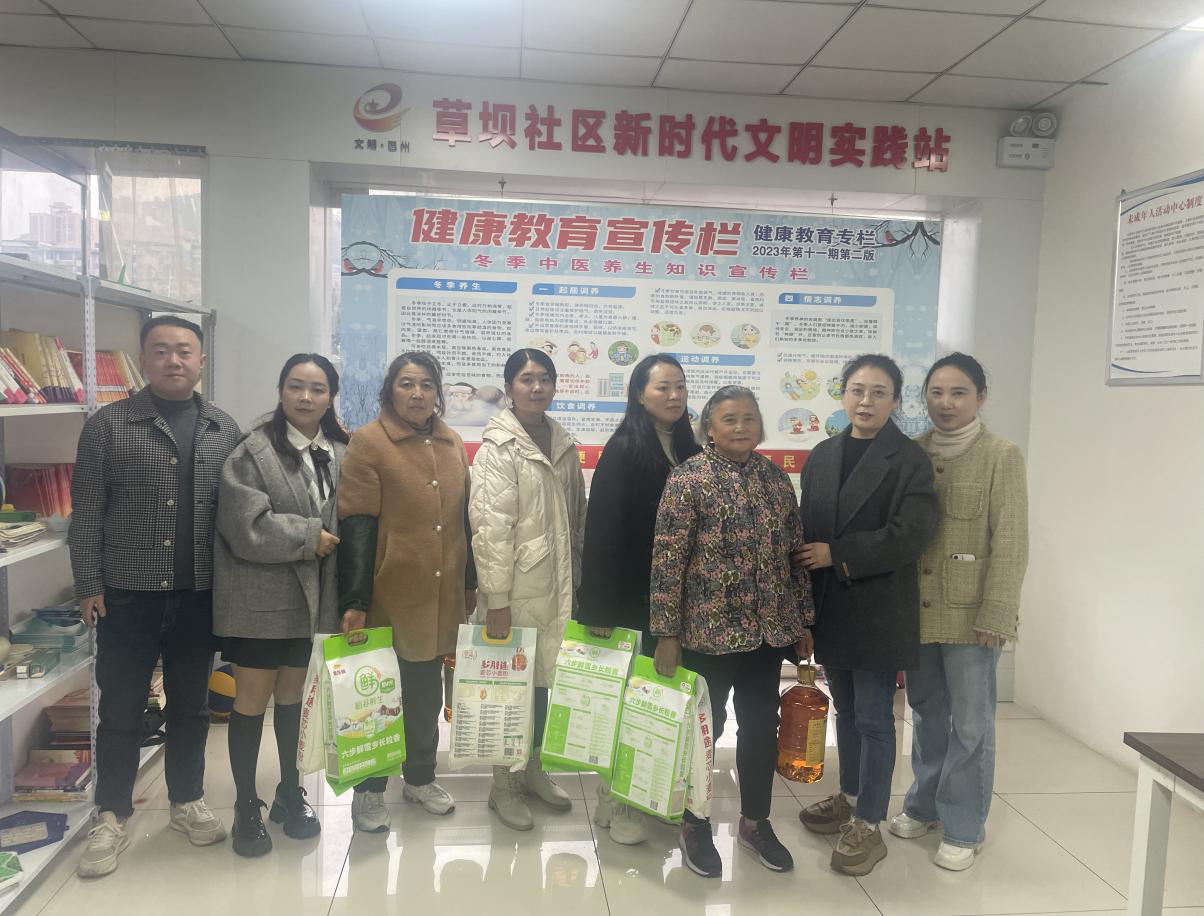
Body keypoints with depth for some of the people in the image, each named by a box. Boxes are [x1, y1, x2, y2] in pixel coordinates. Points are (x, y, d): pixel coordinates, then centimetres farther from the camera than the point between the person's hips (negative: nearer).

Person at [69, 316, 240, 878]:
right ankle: (112, 816, 25)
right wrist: (89, 586, -6)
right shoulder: (108, 425, -3)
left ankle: (187, 801, 31)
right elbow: (86, 512, -3)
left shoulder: (224, 431, 4)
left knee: (190, 706, 14)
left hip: (199, 596, 2)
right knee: (121, 710, 9)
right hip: (127, 595, -2)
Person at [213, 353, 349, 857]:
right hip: (261, 596, -4)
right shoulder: (252, 451, -11)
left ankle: (290, 791, 34)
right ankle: (246, 806, 22)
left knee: (293, 694, 18)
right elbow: (246, 525, -20)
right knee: (253, 698, 6)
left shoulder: (341, 453, 3)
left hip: (313, 595, 5)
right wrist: (310, 536, -15)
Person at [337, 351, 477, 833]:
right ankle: (368, 790, 25)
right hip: (389, 594, -5)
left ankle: (420, 776, 34)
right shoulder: (368, 442, -8)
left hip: (441, 595, 5)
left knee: (427, 692, 16)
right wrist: (355, 600, -17)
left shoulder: (452, 443, 9)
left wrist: (470, 581, 14)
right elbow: (357, 526, -13)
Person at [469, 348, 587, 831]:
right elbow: (491, 529, -15)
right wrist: (495, 602, -17)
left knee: (544, 681, 15)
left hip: (558, 585, 5)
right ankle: (503, 785, 25)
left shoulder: (563, 443, 8)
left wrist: (579, 582, 14)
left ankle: (531, 768, 35)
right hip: (517, 589, -5)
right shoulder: (498, 447, -11)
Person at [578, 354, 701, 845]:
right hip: (635, 596, -5)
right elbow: (602, 530, -14)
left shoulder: (690, 451, 8)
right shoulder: (623, 450, -9)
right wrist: (599, 607, -17)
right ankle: (616, 801, 19)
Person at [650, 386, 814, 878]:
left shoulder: (776, 477, 5)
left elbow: (795, 552, 11)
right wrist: (666, 634, -14)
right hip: (709, 630, -5)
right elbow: (667, 560, -13)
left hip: (770, 630, 5)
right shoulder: (688, 477, -11)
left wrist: (804, 620, 12)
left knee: (762, 727, 16)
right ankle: (695, 825, 30)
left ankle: (755, 820, 35)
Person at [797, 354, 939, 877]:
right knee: (846, 710, 18)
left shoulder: (909, 459, -7)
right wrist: (806, 602, 3)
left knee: (873, 718, 3)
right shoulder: (822, 456, 9)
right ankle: (851, 799, 35)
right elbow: (808, 528, 9)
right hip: (830, 607, 5)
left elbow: (910, 534, -16)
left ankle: (868, 825, 15)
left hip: (878, 610, -5)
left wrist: (837, 555, -16)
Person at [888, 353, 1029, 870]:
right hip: (917, 609, 4)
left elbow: (1010, 543, -9)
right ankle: (925, 804, 34)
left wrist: (996, 615, -13)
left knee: (970, 724, 4)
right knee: (926, 713, 17)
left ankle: (964, 827, 20)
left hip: (969, 613, -4)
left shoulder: (1001, 456, -6)